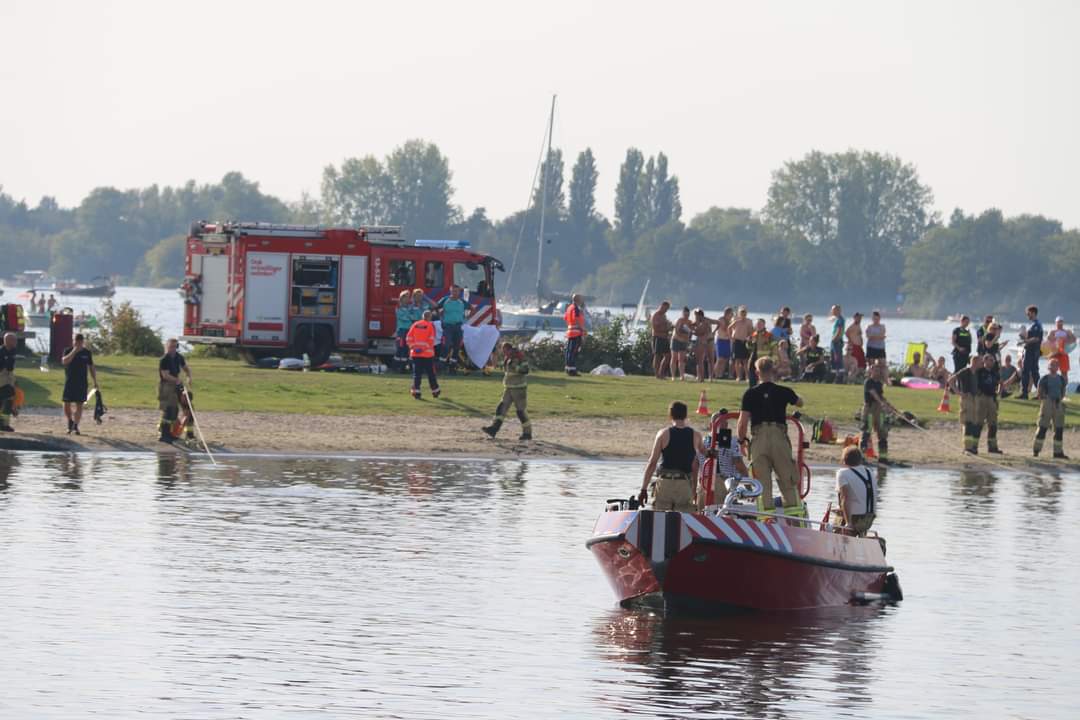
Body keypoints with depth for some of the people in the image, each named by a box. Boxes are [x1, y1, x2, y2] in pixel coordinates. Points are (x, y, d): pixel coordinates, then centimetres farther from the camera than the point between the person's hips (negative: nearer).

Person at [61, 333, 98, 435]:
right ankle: (70, 422, 22)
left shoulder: (87, 353, 5)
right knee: (67, 404, -3)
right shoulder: (68, 351, 0)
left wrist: (95, 382, 8)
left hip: (82, 383, 1)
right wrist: (74, 351, -23)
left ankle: (75, 426, 4)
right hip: (69, 383, -1)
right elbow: (64, 361, -19)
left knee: (79, 405, -3)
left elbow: (91, 367, 11)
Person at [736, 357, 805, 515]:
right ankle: (793, 506, 2)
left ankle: (765, 508, -2)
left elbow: (743, 421, -2)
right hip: (779, 436, 1)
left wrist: (742, 440, 14)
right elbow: (800, 403, 27)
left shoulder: (750, 394, 1)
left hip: (758, 438, -1)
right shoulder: (784, 392, 5)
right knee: (787, 478, 7)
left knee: (762, 479, 3)